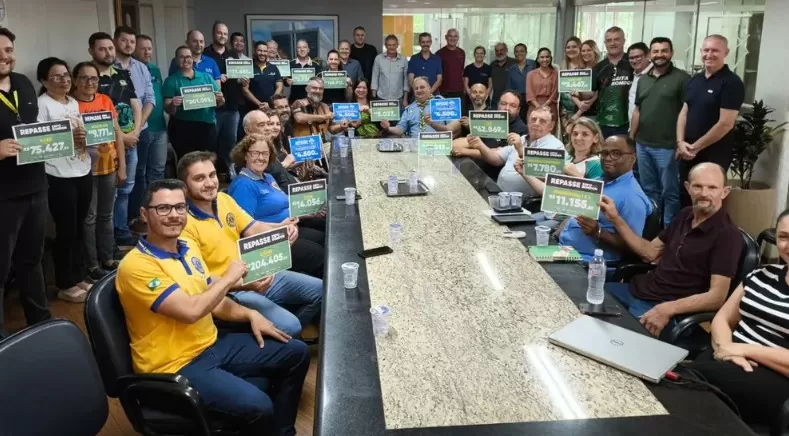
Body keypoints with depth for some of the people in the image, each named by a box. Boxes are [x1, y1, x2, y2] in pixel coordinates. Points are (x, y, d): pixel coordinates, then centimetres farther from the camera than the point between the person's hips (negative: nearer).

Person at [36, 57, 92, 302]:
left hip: (83, 172, 7)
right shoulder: (42, 104, -9)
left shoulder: (74, 103, 14)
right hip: (59, 177, -7)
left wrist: (86, 137, 0)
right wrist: (69, 138, -23)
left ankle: (79, 276, 26)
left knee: (79, 228, 14)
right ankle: (65, 285, 13)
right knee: (66, 230, 0)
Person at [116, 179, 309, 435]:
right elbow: (191, 310, -29)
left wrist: (250, 314, 1)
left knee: (296, 353, 8)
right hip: (176, 366, -9)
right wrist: (228, 278, -14)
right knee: (258, 405, -29)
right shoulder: (137, 266, -21)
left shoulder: (188, 247, 7)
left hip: (212, 345, 9)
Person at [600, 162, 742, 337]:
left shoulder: (727, 235, -14)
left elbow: (717, 297, -20)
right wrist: (616, 219, 7)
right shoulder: (685, 215, 9)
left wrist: (668, 309, -30)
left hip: (664, 307, -7)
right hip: (638, 289, 8)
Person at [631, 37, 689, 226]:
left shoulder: (682, 78, -6)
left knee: (669, 191, 3)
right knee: (649, 189, 16)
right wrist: (631, 139, 13)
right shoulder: (643, 80, 13)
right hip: (642, 145, 6)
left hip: (667, 146, -6)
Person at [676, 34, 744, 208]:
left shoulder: (732, 82, -11)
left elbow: (725, 124, -16)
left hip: (714, 155, -6)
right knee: (685, 198, 13)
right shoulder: (694, 80, 10)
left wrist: (696, 147, -12)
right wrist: (680, 142, -5)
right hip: (687, 153, 6)